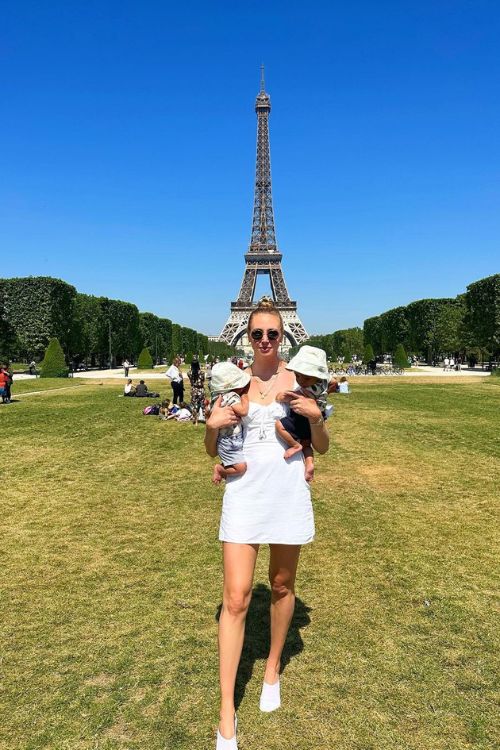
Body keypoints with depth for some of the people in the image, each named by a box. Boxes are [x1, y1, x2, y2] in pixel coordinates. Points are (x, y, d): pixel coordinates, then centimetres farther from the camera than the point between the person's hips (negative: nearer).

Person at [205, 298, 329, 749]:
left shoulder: (299, 380, 1)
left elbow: (322, 448, 4)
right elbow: (213, 451, 7)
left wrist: (316, 415, -14)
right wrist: (212, 426, -13)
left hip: (288, 492, 1)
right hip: (245, 492, 0)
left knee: (282, 585, 17)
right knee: (236, 597, -2)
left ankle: (273, 668, 43)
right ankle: (227, 712, 13)